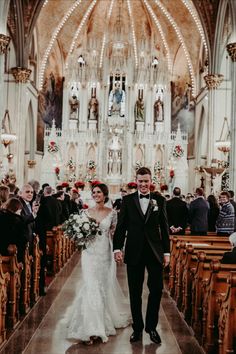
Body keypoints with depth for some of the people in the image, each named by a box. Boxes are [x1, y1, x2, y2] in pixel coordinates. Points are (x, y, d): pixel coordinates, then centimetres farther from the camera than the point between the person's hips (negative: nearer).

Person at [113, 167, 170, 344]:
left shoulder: (160, 200, 3)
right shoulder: (127, 200, 2)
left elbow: (164, 227, 3)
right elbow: (121, 226, 1)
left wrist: (166, 251, 1)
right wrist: (117, 248, -8)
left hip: (155, 252, 0)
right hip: (134, 252, 0)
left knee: (156, 290, 3)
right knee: (135, 293, 9)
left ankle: (151, 326, 22)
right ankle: (137, 328, 23)